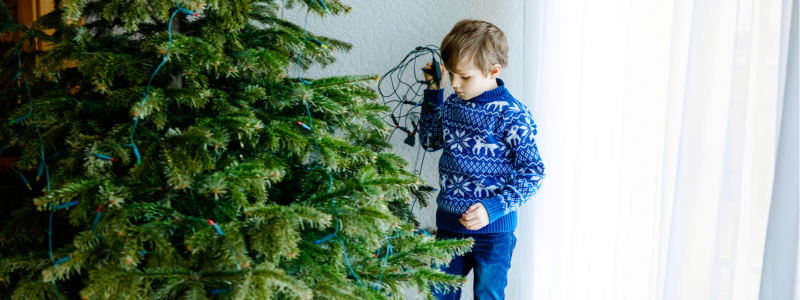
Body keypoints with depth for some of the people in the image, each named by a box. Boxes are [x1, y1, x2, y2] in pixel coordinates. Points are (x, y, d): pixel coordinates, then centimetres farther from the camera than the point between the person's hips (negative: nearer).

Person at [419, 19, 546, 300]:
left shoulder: (512, 115, -16)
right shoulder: (452, 105, 3)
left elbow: (533, 172, -15)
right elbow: (429, 141, 19)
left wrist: (493, 208, -25)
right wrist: (433, 91, 8)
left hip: (492, 227, -5)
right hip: (448, 223, 6)